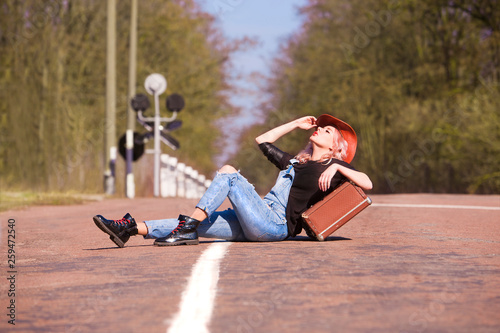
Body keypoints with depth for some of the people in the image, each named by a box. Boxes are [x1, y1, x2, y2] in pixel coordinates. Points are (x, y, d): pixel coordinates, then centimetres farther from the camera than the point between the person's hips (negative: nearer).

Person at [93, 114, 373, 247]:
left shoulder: (332, 167, 8)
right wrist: (296, 124, 36)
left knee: (228, 172, -15)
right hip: (259, 222, 7)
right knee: (197, 224, -5)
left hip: (276, 225, -7)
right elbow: (263, 141, 38)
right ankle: (132, 228, -13)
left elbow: (367, 184, -5)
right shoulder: (295, 162, 29)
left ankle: (187, 229, -22)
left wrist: (337, 168, -15)